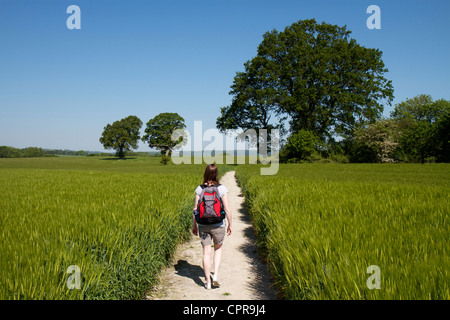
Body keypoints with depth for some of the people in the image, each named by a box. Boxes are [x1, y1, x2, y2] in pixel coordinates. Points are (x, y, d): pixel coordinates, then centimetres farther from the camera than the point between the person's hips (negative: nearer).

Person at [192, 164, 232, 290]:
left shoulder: (199, 189, -4)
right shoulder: (222, 189, -9)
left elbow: (195, 209, -1)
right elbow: (227, 210, -7)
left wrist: (194, 225, 10)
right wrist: (230, 224, 6)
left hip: (203, 225, 1)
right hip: (218, 225, -1)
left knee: (206, 252, 8)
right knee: (218, 248, 22)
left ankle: (208, 282, 15)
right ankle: (216, 274, 10)